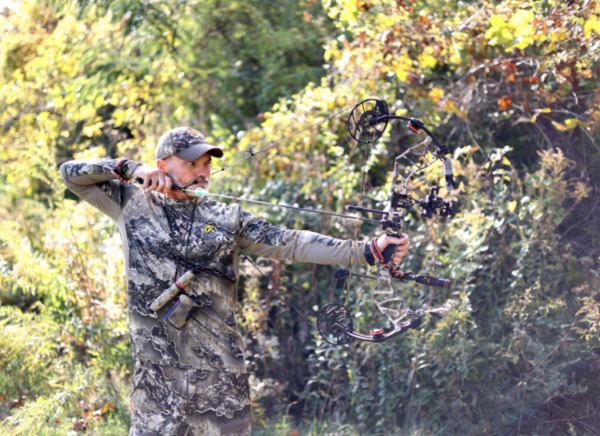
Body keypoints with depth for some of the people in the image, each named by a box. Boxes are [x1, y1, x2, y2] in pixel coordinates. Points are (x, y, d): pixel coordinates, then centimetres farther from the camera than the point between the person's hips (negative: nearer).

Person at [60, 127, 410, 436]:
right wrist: (132, 169, -3)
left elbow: (290, 244, 5)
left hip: (222, 367, 2)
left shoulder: (228, 218, 11)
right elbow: (72, 174, 9)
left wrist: (365, 251, -5)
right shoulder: (133, 205, 9)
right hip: (158, 370, -1)